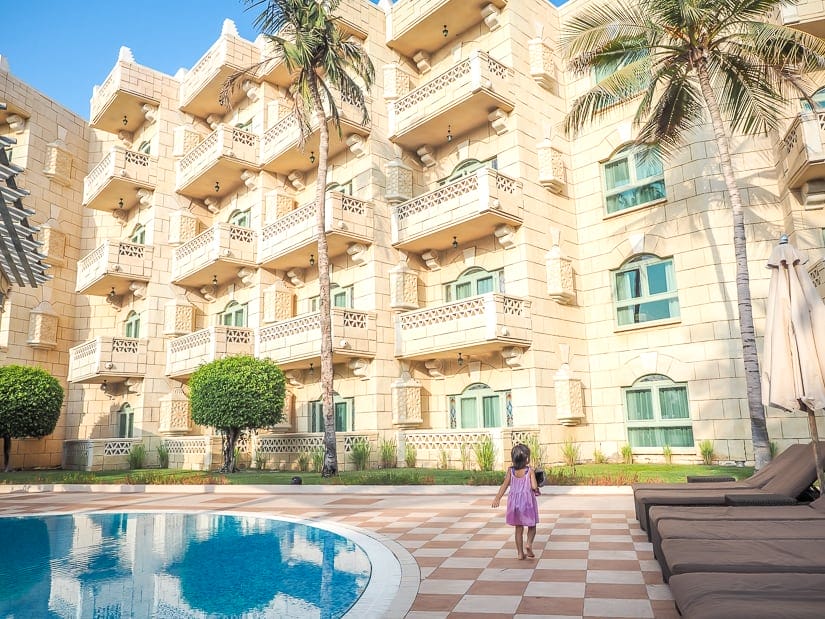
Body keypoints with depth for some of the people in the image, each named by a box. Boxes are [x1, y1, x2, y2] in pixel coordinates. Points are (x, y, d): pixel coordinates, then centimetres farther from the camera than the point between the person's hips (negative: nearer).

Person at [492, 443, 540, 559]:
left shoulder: (511, 470, -4)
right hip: (528, 501, -3)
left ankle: (520, 553, 15)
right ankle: (529, 543, -11)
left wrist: (497, 498, -3)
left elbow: (505, 485, -6)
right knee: (531, 526, 14)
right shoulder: (530, 470, -12)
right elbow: (534, 486, -17)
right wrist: (536, 490, 6)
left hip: (514, 501, 3)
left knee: (518, 528, 12)